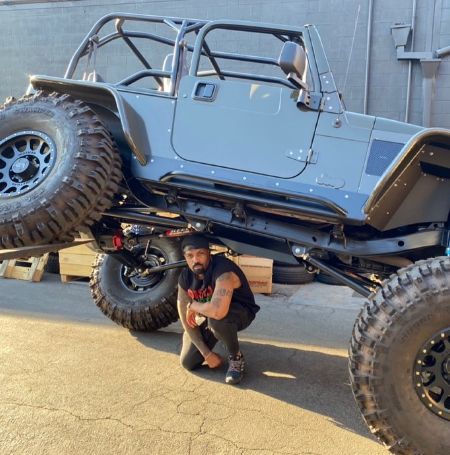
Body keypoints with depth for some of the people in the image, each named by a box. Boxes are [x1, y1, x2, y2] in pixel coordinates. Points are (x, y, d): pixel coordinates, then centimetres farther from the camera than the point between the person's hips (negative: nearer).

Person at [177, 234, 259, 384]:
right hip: (207, 317, 6)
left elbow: (218, 311, -52)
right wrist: (207, 353, -13)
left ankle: (236, 358, -10)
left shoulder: (223, 271, -36)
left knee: (216, 318, -40)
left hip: (240, 312, -6)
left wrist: (193, 305, -30)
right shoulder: (185, 277, -14)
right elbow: (185, 317, -10)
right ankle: (213, 335, 29)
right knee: (188, 362, -1)